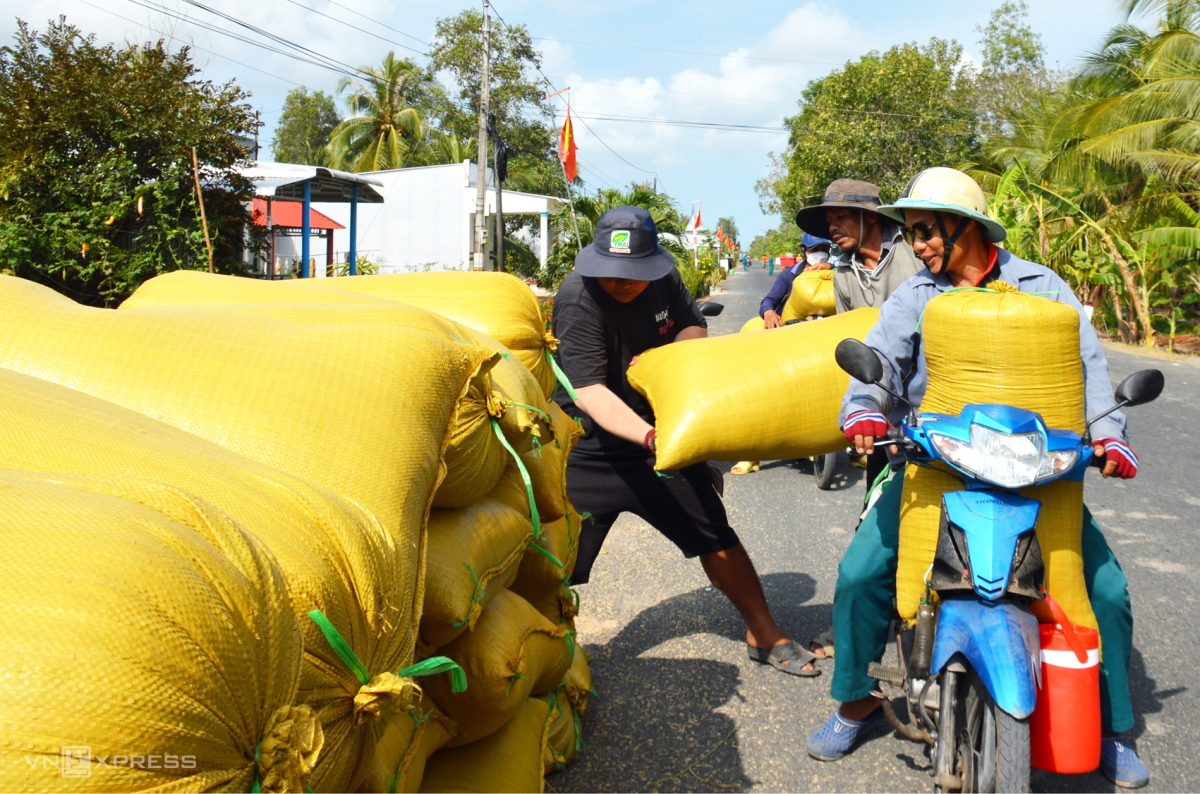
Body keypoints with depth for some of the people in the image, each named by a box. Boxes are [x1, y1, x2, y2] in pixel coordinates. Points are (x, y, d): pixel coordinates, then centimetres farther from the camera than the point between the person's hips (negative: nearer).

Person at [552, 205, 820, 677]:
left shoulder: (665, 278, -4)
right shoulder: (578, 298, -23)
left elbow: (695, 329, 9)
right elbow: (588, 392, -30)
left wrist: (660, 357, -14)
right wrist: (650, 436, -45)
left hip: (665, 433, 5)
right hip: (591, 449, -5)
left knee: (717, 538, 11)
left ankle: (764, 636, 29)